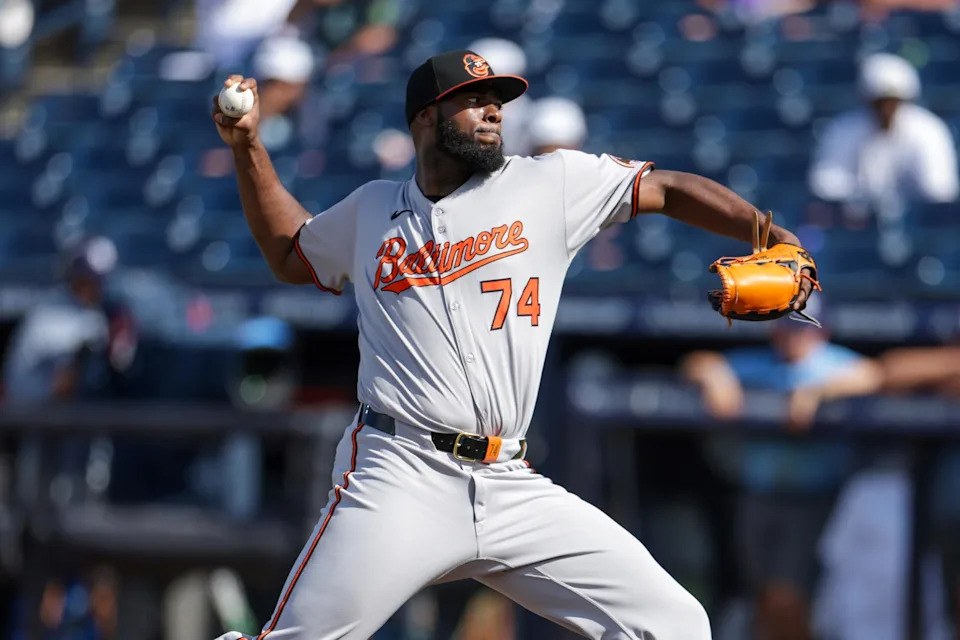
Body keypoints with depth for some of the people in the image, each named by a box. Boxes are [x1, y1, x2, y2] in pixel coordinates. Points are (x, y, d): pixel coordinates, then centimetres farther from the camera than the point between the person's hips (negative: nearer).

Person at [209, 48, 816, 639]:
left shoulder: (550, 183, 10)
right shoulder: (371, 210, 16)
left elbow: (670, 189, 10)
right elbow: (289, 254, 33)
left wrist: (774, 238, -2)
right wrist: (249, 146, 25)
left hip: (512, 486, 1)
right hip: (400, 477, -1)